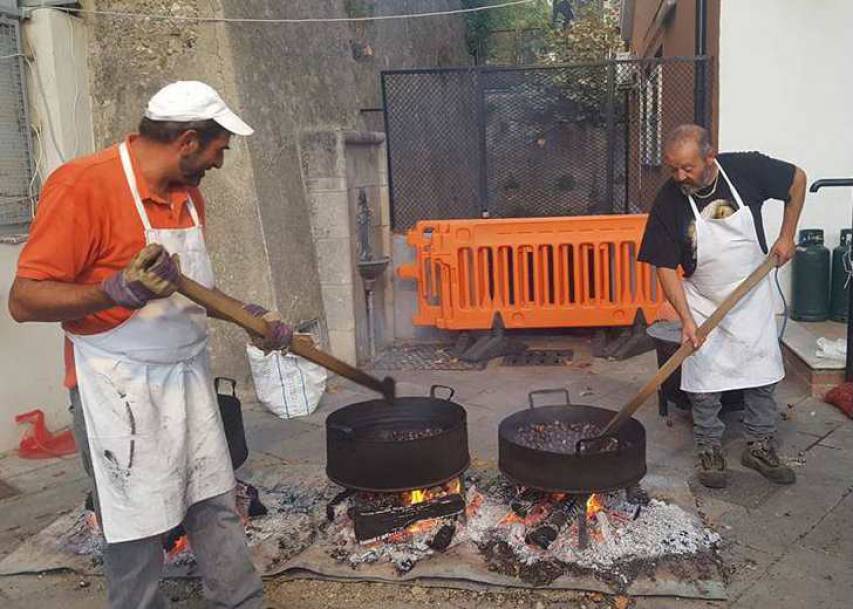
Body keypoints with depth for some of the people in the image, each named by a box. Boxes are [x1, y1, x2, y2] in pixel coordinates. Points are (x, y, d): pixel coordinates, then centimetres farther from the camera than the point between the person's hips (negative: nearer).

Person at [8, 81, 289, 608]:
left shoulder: (188, 193, 7)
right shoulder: (82, 184, -18)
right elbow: (25, 300, -18)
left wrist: (251, 316, 10)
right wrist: (118, 291, -33)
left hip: (189, 378, 7)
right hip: (122, 391, -7)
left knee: (217, 505, 15)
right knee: (138, 532, 6)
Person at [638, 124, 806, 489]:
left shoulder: (746, 169, -18)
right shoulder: (668, 202, -20)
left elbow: (797, 179, 2)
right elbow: (665, 267, -16)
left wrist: (786, 236, -4)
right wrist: (686, 319, -24)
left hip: (752, 297, 2)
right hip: (703, 303, -1)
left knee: (762, 374, 8)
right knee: (704, 381, 2)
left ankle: (760, 446, 24)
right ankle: (710, 451, 19)